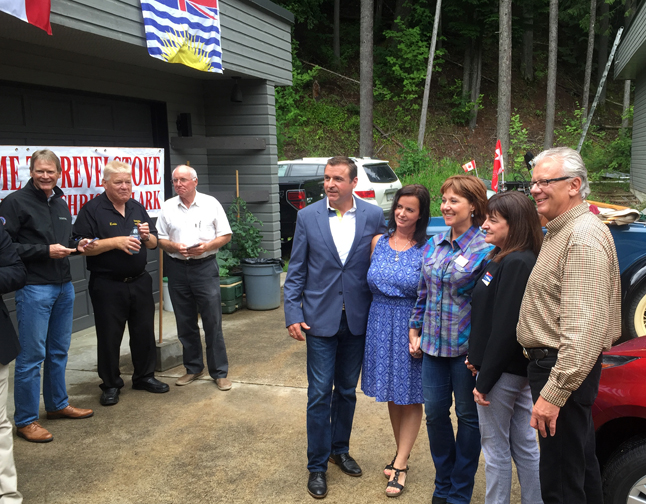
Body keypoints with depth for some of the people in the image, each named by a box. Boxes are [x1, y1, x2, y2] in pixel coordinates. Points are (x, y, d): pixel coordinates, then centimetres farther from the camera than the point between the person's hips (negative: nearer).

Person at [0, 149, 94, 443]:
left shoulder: (61, 204, 14)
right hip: (34, 289, -7)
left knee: (59, 351, 16)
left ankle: (57, 404, 31)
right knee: (32, 355, -3)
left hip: (64, 286, 7)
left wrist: (77, 246, 4)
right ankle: (25, 421, 8)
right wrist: (45, 251, -19)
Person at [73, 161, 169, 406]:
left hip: (139, 282, 5)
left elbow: (154, 243, 13)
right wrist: (116, 242, -24)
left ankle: (144, 376, 28)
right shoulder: (92, 209, -8)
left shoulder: (138, 208, 9)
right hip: (107, 285, -5)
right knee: (109, 336, 5)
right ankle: (110, 384, 19)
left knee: (144, 331, 12)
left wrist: (147, 236, -10)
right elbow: (82, 247, -15)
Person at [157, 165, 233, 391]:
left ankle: (219, 372, 6)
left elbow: (225, 235, 3)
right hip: (178, 269, 3)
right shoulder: (168, 207, 8)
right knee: (185, 323, 11)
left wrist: (206, 246, -13)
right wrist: (175, 247, -11)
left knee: (213, 322, -2)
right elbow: (161, 239, 9)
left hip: (205, 267, -3)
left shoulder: (211, 203, 2)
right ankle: (193, 368, 24)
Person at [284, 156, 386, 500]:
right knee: (320, 394, 3)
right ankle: (317, 465, 18)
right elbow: (296, 271, 0)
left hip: (357, 319, 2)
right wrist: (292, 314, -7)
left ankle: (340, 449, 36)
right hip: (320, 318, -1)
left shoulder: (373, 216, -3)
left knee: (347, 391, 16)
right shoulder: (307, 217, -4)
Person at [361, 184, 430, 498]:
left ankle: (399, 465, 15)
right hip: (380, 323, 4)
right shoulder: (379, 242, 4)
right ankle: (402, 454, 31)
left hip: (410, 327, -4)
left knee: (411, 396, 5)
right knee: (391, 395, 14)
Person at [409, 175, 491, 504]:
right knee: (434, 413, 13)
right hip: (433, 344, 6)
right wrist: (415, 330, 12)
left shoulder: (485, 249, -13)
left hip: (467, 348, -5)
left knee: (468, 416, 11)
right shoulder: (433, 245, 5)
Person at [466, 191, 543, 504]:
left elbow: (505, 327, -22)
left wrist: (485, 380, -18)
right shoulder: (504, 259, 10)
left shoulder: (516, 264, -20)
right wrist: (479, 358, 6)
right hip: (517, 371, 9)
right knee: (524, 446, 17)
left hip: (504, 372, -9)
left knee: (495, 448, 5)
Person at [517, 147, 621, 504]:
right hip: (550, 362, 11)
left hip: (565, 370, -11)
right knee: (581, 463, 23)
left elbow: (584, 326, -27)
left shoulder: (584, 237, -19)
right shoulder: (559, 231, 15)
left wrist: (554, 392, -28)